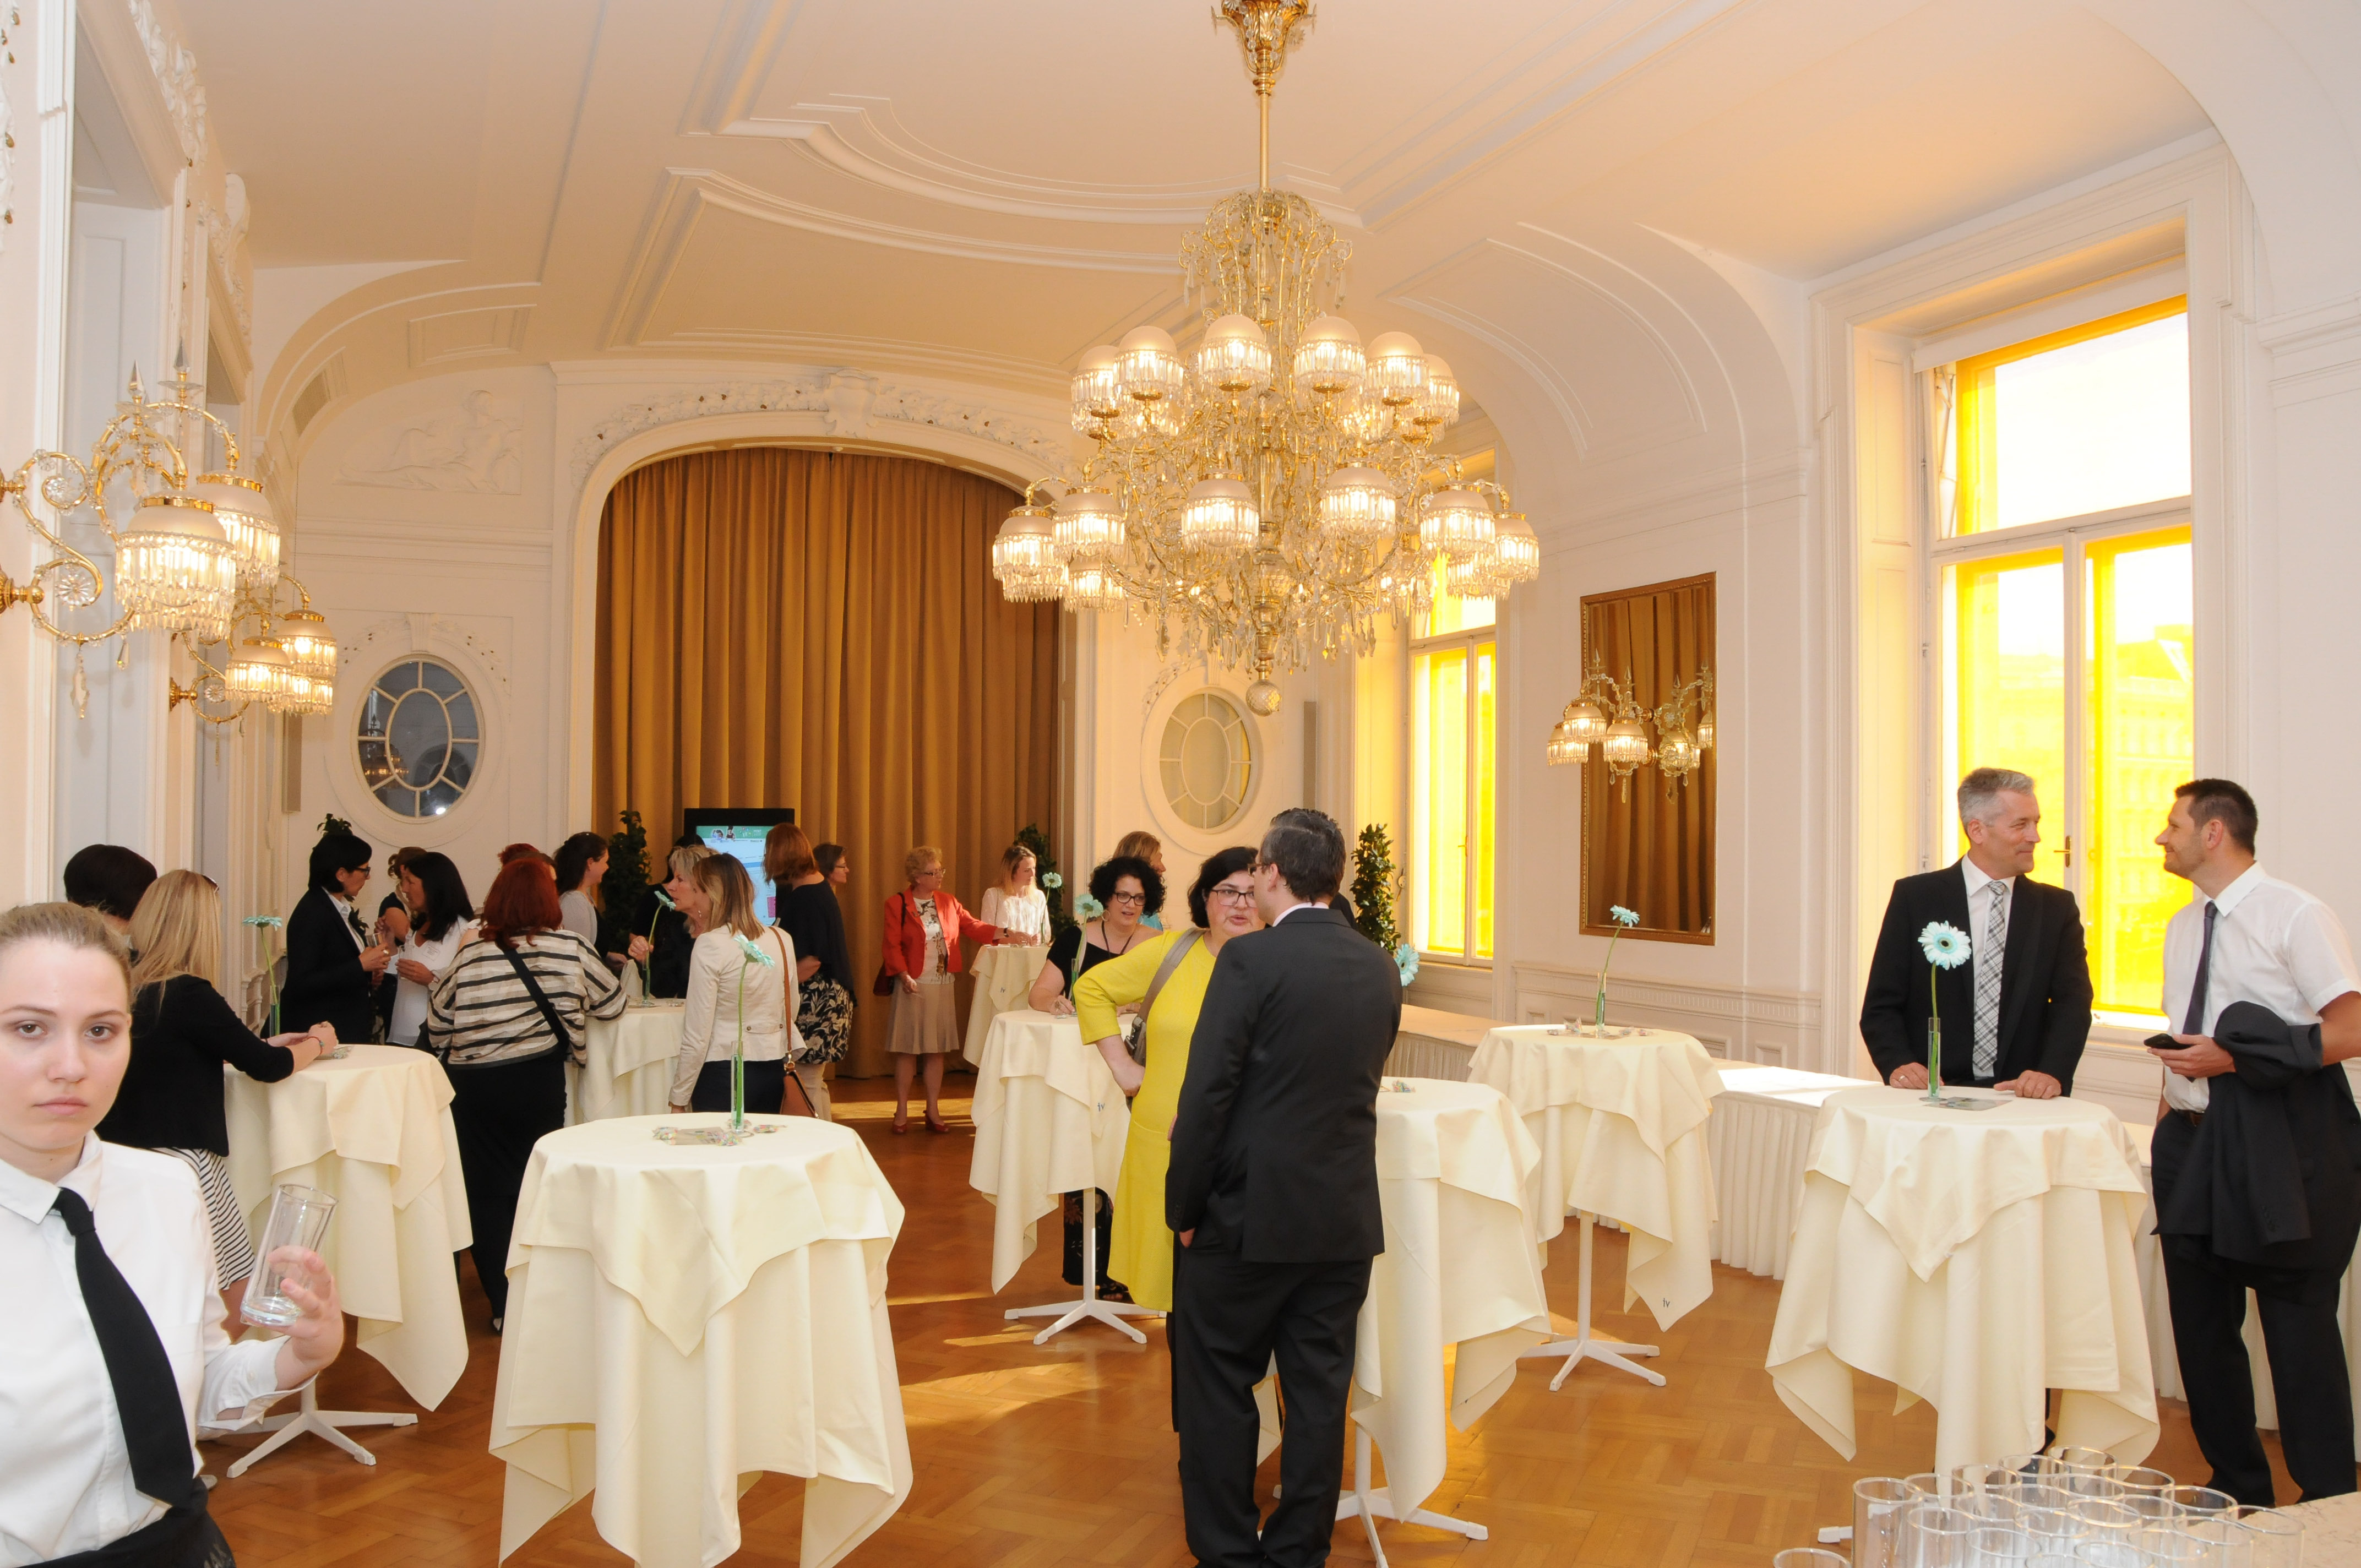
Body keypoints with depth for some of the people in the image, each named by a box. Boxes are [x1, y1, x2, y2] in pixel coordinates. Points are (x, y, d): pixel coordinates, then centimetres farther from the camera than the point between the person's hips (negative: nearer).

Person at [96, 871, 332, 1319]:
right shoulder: (189, 994, -17)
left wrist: (266, 1043, 22)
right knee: (237, 1290, 5)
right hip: (180, 1163, -8)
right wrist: (317, 1043, 11)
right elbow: (266, 1067, -8)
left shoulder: (127, 987, 4)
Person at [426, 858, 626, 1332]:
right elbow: (612, 1002, 6)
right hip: (539, 1083, -1)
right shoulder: (570, 950, -4)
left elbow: (437, 1021, 4)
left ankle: (503, 1303, 12)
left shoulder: (470, 955, -1)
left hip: (474, 1086, 1)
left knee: (487, 1190, 9)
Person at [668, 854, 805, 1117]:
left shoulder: (710, 945, -12)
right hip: (773, 1072, 6)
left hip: (722, 1075, -5)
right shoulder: (782, 940, 3)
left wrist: (679, 1100, -4)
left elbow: (697, 1036, -13)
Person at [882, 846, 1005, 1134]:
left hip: (942, 985, 4)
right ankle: (902, 1112, 10)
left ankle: (933, 1112, 15)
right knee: (907, 1049, 0)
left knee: (937, 1049, 7)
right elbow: (892, 946, -8)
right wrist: (904, 975, -19)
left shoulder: (948, 902, 10)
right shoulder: (898, 905, -4)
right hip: (913, 986, -4)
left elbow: (973, 927, 5)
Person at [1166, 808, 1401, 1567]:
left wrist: (1182, 1208, -6)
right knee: (1318, 1391, 13)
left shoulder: (1250, 959, -15)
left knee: (1218, 1389, 11)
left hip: (1249, 1215, -5)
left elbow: (1207, 1094, -16)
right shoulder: (1380, 969, 3)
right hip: (1346, 1218, 5)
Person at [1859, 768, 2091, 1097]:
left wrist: (2052, 1072, -16)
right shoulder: (1915, 897, 5)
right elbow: (1881, 1005, 4)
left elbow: (2072, 1002, 2)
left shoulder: (2057, 908, 13)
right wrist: (1899, 1064, -15)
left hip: (2022, 1098, 1)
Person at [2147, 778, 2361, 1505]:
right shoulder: (2182, 927, 14)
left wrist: (2234, 1058, -21)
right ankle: (2236, 1487, 27)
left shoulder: (2296, 916, -10)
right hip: (2194, 1145, 8)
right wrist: (2167, 1114, 13)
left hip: (2281, 1146, -8)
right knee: (2201, 1321, 13)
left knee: (2297, 1322, 0)